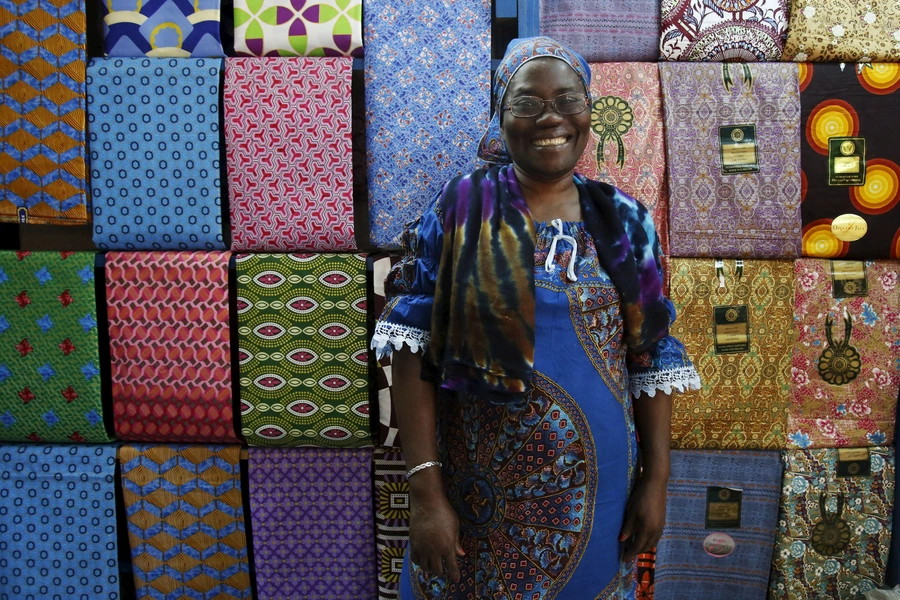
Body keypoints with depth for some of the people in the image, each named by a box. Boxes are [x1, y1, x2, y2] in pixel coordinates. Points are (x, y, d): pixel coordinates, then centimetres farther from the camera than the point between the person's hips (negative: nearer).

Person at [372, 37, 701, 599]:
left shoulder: (623, 220, 0)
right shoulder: (461, 209, -7)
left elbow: (652, 358, 3)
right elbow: (415, 350, -11)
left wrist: (657, 478, 0)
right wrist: (425, 488, -15)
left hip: (594, 488, 2)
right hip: (479, 487, -2)